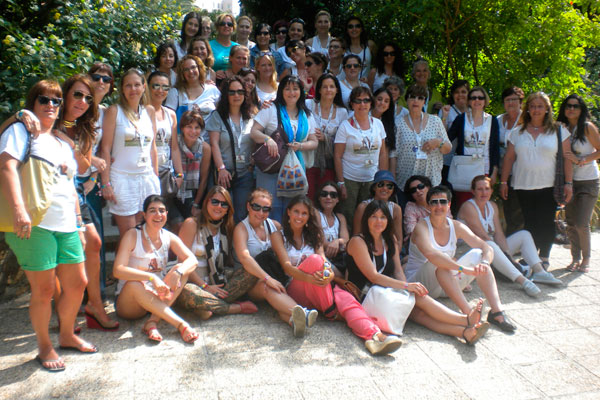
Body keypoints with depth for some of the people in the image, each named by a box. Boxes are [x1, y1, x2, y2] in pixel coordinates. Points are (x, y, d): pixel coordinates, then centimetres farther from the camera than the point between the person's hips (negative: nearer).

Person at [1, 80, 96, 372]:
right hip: (34, 224, -7)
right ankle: (44, 347, 18)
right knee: (44, 289, -1)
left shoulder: (63, 143, 23)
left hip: (66, 226, 7)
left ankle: (67, 335, 32)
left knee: (77, 284, 11)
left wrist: (77, 220, 21)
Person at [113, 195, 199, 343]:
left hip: (159, 298, 4)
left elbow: (192, 260, -11)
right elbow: (118, 270, -25)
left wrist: (178, 272, -34)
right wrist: (151, 278, -37)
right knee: (134, 285, -36)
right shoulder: (133, 235, -13)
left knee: (182, 269, -18)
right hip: (128, 303, -4)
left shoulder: (169, 238, 0)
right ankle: (181, 325, -39)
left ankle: (153, 322, -29)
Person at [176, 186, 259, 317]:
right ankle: (237, 307, -22)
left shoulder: (226, 228, 11)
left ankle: (210, 306, -26)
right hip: (192, 282, -5)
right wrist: (205, 286, -15)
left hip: (216, 282, 5)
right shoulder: (192, 224, -5)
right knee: (187, 292, -40)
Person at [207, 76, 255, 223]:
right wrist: (221, 168, -12)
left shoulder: (250, 117, 10)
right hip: (225, 172, -2)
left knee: (241, 215, 0)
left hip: (246, 173, 2)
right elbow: (214, 144, -4)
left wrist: (253, 165, -1)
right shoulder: (217, 116, 3)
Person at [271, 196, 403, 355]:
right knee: (314, 259, -30)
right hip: (295, 289, -3)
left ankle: (374, 335, -54)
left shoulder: (313, 235, 21)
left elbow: (324, 261, 4)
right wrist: (310, 278, -29)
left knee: (345, 298, -29)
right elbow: (287, 266, -9)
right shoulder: (279, 236, 8)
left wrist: (329, 273, -22)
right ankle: (332, 312, -24)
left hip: (320, 291, 3)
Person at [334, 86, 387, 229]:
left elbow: (383, 153, 11)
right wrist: (340, 183, -11)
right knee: (348, 217, 1)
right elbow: (337, 156, -6)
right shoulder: (345, 126, -5)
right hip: (349, 179, -3)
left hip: (372, 180, 3)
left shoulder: (378, 124, 6)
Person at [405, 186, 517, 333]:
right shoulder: (422, 227, -15)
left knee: (477, 254, -13)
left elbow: (487, 248, -4)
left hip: (448, 284, 5)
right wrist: (463, 269, -43)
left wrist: (484, 263, -28)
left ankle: (497, 311, -24)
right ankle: (468, 314, -41)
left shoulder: (456, 227, 2)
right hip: (420, 284, -5)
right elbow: (431, 254, -36)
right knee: (439, 262, -34)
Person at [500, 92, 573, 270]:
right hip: (523, 186, 1)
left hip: (548, 186, -1)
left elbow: (567, 158, 2)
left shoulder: (559, 131, 4)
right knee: (529, 223, 4)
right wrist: (503, 182, 6)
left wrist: (568, 183, -4)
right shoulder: (518, 132, 8)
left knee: (546, 223, 0)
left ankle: (544, 258, 14)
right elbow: (509, 158, 9)